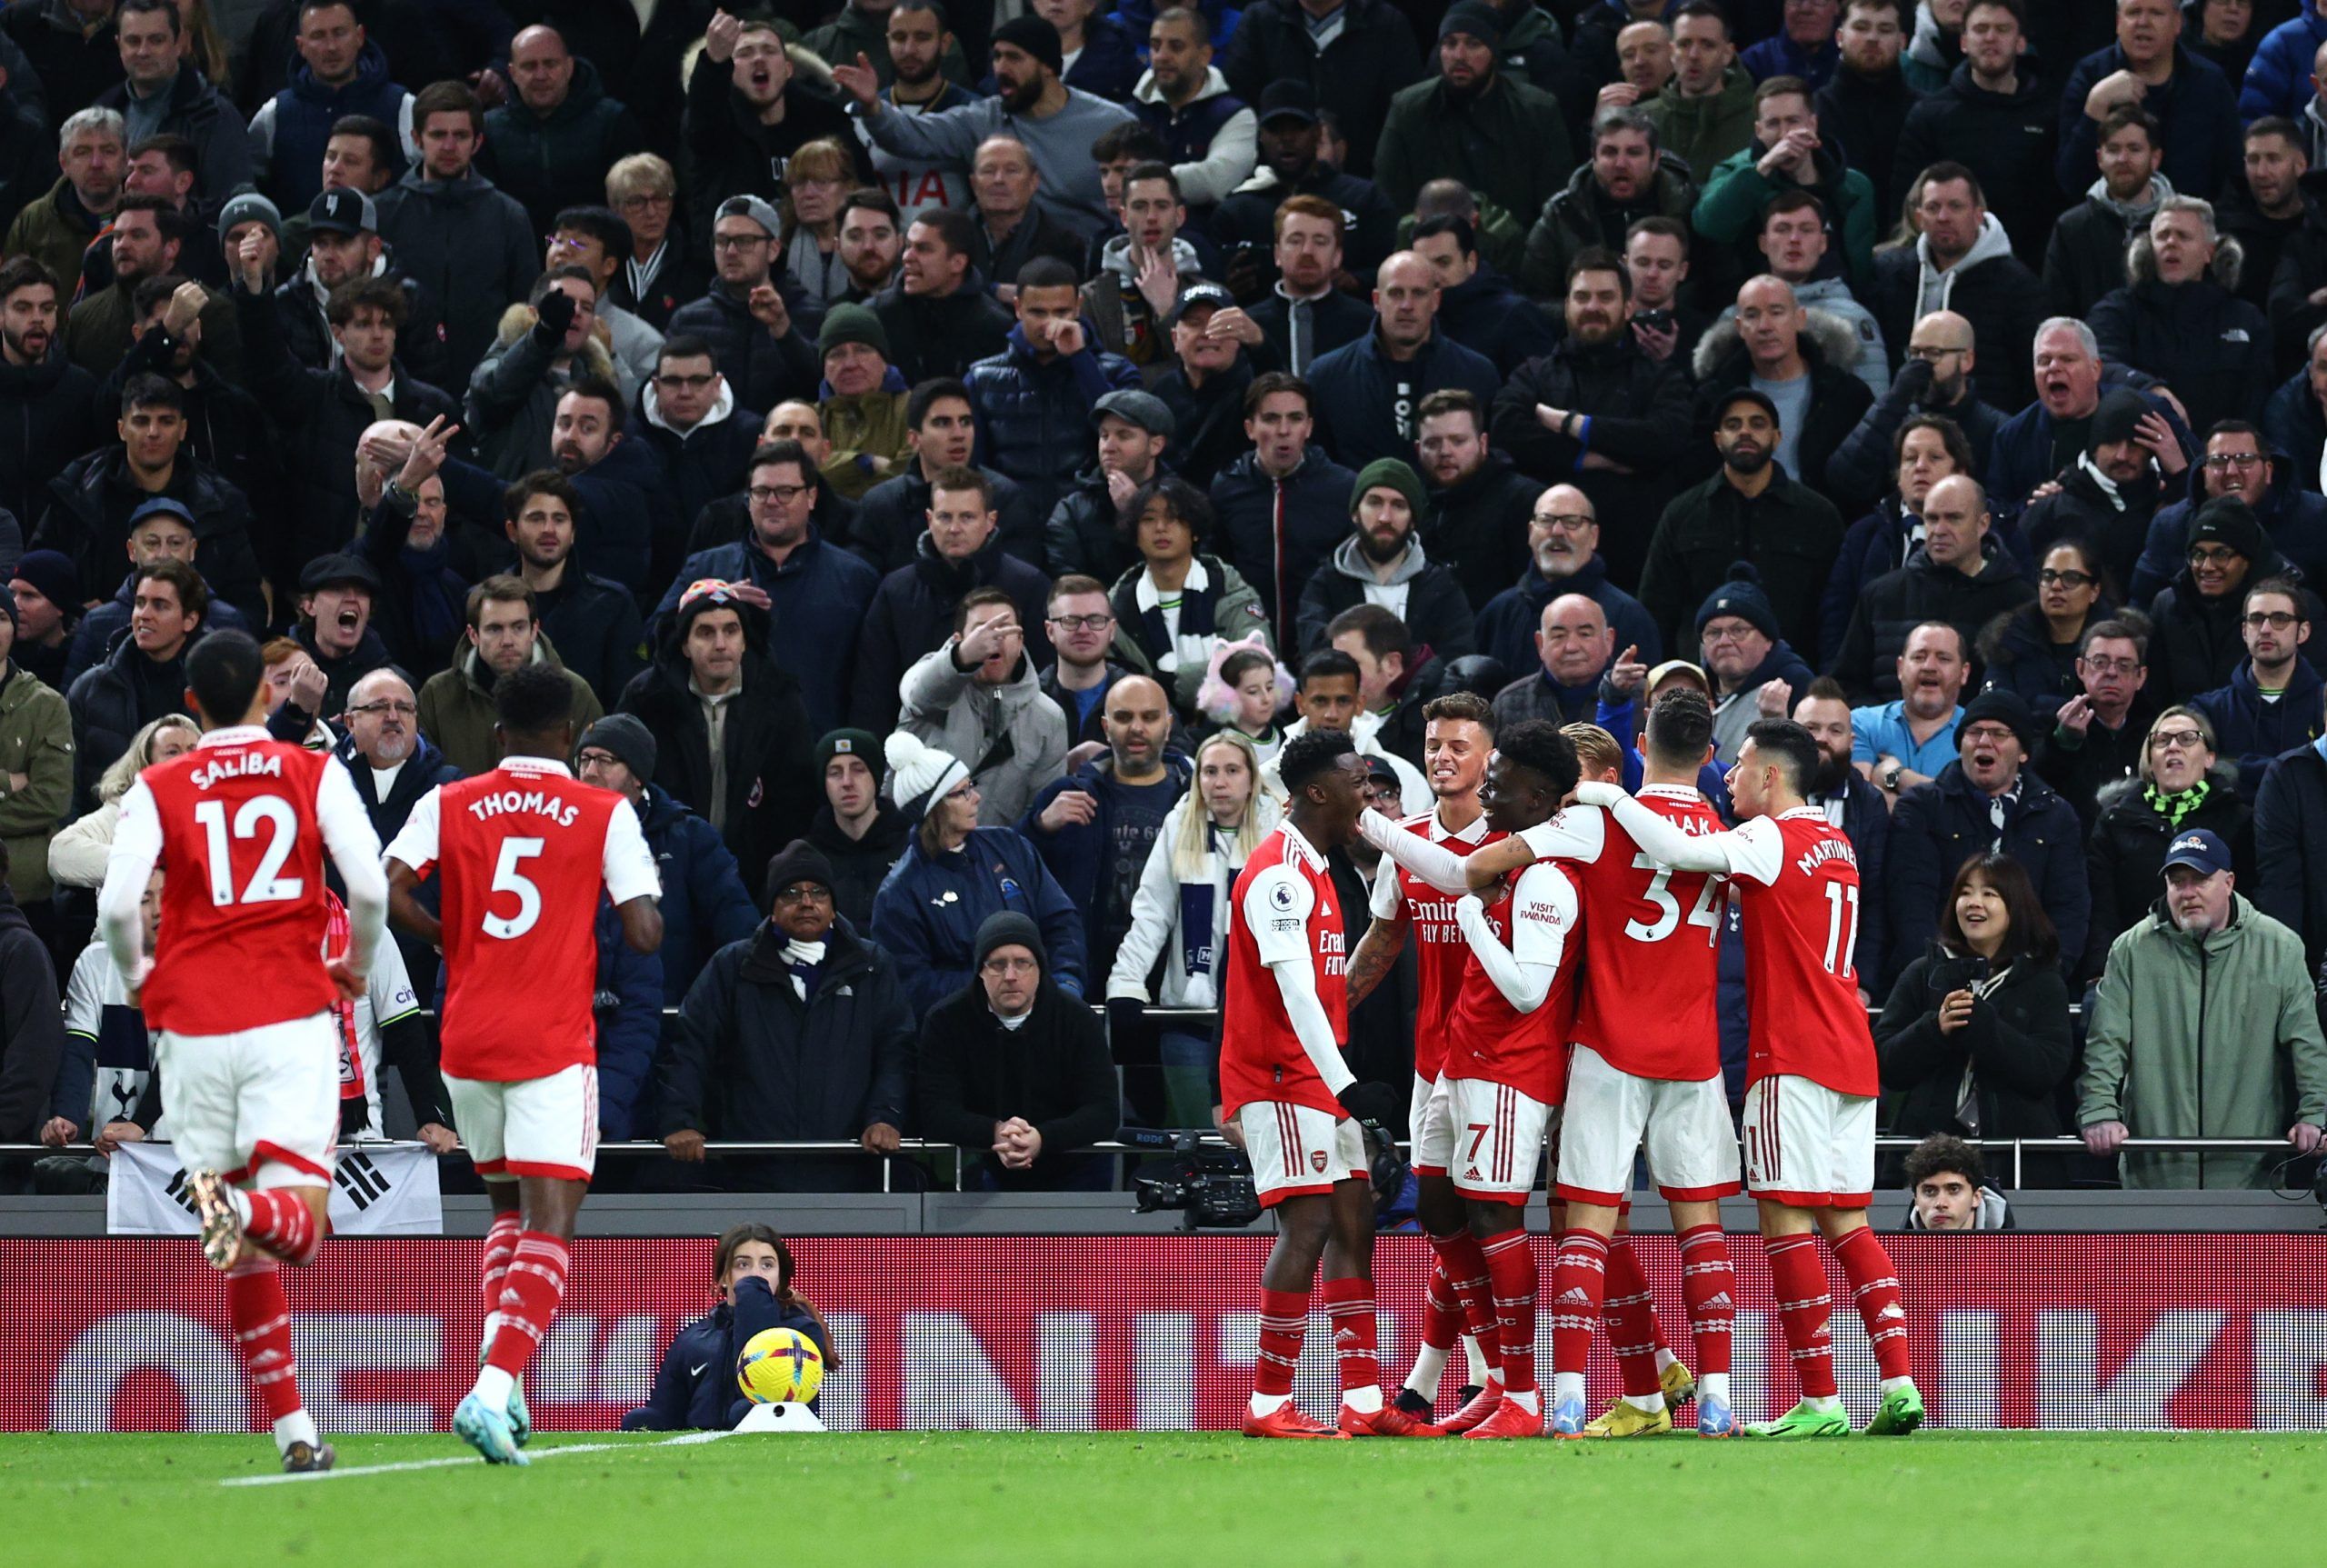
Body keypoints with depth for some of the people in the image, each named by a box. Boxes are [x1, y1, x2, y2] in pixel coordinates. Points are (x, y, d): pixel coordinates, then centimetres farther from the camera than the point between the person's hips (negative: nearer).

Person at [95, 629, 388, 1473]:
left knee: (248, 1256, 10)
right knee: (300, 1221, -6)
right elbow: (370, 888, -5)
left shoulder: (157, 790, 5)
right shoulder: (316, 775, 4)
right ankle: (240, 1208, -42)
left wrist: (137, 978, 14)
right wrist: (356, 964, 15)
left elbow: (116, 904, -6)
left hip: (193, 1025, 1)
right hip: (292, 1018, -1)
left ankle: (293, 1431, 8)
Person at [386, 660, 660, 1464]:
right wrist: (649, 895, 14)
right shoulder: (607, 815, -1)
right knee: (550, 1223, -6)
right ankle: (494, 1390, -24)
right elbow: (643, 932, -8)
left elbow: (390, 892, -9)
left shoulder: (447, 805, 5)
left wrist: (452, 939, 8)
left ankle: (499, 1361, 7)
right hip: (555, 1046, -3)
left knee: (508, 1206, 23)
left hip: (467, 1038, 3)